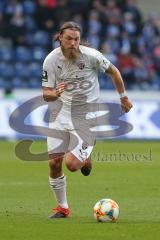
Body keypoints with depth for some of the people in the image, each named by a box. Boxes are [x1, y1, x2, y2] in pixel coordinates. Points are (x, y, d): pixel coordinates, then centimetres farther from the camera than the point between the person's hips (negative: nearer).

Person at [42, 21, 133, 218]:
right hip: (61, 113, 3)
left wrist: (123, 97, 14)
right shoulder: (51, 60, -9)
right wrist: (55, 94, -28)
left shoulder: (91, 55, -14)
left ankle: (86, 160, 22)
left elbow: (114, 72, 5)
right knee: (54, 163, -3)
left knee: (71, 164, -17)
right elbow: (46, 95, -5)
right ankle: (62, 207, 19)